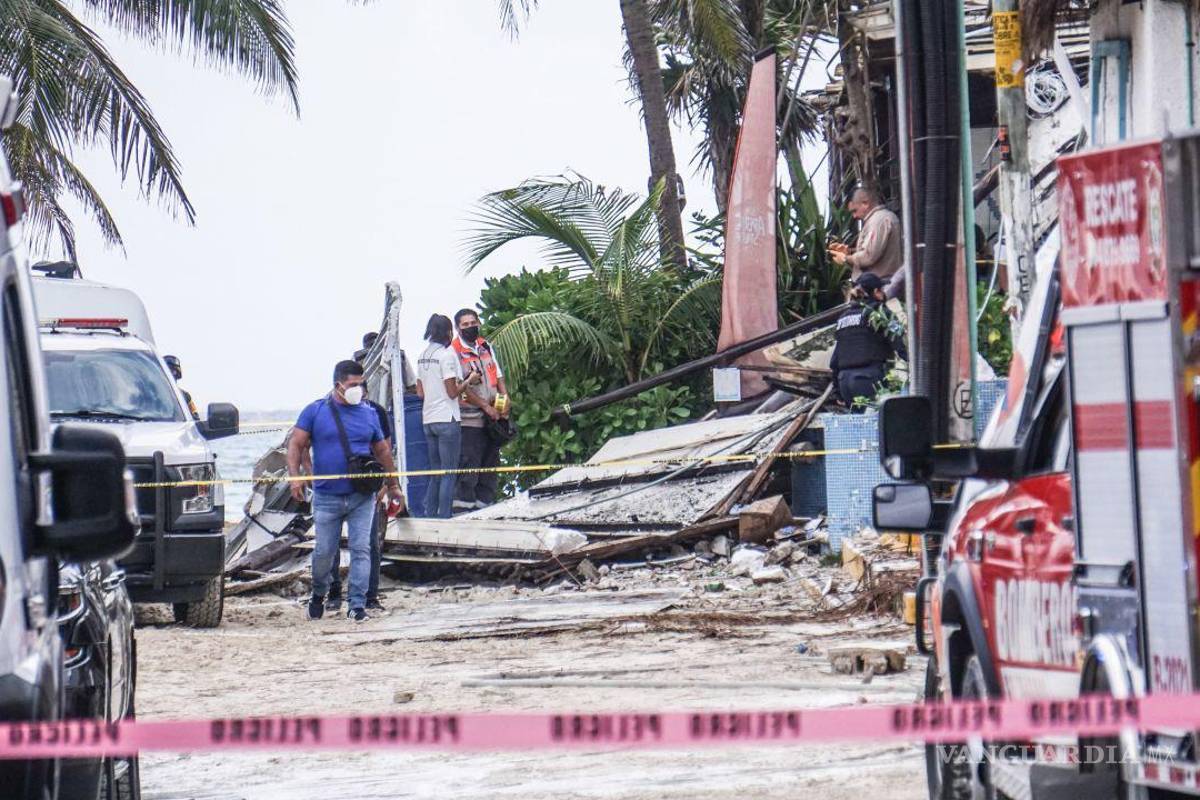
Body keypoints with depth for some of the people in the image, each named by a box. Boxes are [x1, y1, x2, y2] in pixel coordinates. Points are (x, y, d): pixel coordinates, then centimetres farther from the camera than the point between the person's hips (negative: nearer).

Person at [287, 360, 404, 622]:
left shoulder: (369, 414, 9)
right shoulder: (315, 411, 2)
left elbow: (382, 451, 19)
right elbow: (296, 444, -1)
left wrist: (393, 485, 21)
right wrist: (295, 477, -14)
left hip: (362, 497, 1)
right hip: (327, 496, -1)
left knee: (361, 549, -6)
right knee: (324, 551, 4)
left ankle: (358, 604, -5)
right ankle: (318, 594, 29)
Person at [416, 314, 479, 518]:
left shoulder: (423, 356, 11)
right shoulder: (447, 354, -12)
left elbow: (420, 392, 14)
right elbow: (452, 392, -14)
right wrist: (469, 381, 1)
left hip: (428, 419, 7)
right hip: (447, 419, -7)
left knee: (435, 472, 13)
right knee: (449, 473, -3)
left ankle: (429, 516, 11)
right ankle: (444, 517, -6)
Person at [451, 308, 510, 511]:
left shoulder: (486, 347, 14)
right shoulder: (455, 351, -7)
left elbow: (498, 376, 19)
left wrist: (505, 400, 1)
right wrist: (486, 406, -13)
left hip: (493, 417, 7)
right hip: (470, 418, -7)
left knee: (490, 462, 9)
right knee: (469, 464, -10)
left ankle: (485, 501, 15)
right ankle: (463, 504, -9)